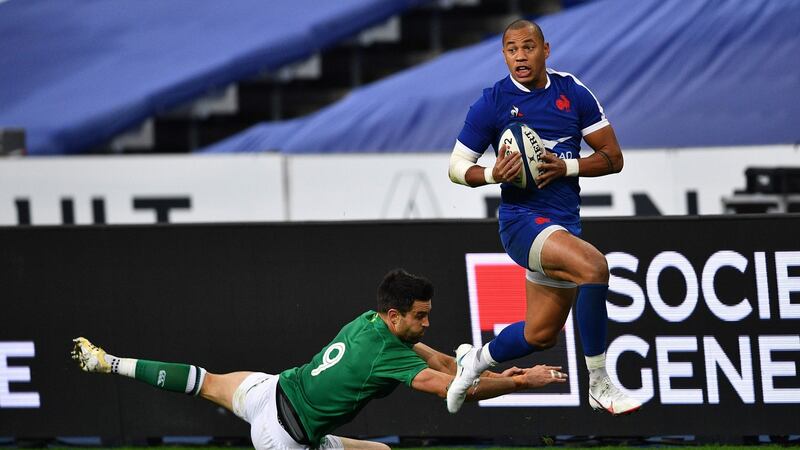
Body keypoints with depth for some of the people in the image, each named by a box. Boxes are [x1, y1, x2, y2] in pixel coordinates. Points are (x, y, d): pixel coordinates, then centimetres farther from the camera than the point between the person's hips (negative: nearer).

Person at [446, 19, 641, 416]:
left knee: (541, 334, 12)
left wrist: (566, 167, -13)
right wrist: (493, 174, -20)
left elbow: (612, 157, 4)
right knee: (593, 264, -32)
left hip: (565, 223, 5)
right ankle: (599, 384, -24)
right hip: (522, 218, -5)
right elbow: (457, 167, 1)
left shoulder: (574, 93, 3)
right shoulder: (491, 104, -6)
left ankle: (475, 361, 42)